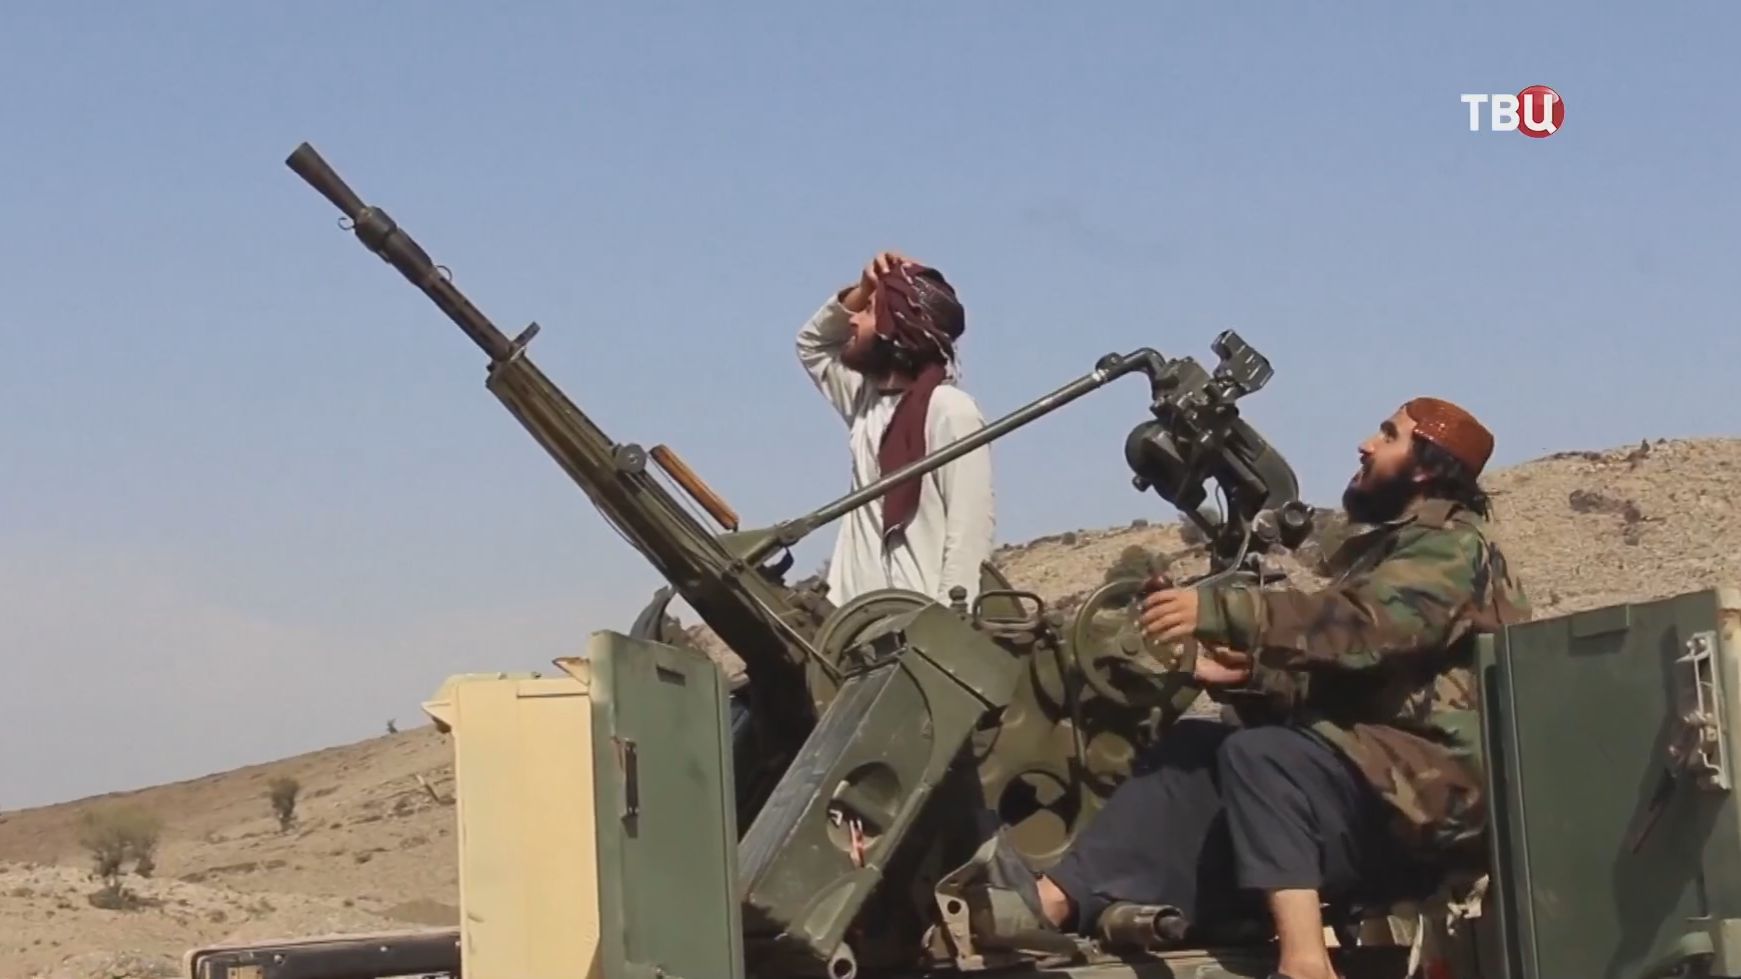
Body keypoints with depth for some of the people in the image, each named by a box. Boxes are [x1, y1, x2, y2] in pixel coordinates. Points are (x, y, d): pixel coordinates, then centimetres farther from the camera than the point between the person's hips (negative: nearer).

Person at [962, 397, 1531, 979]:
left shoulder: (1449, 547, -7)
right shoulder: (1391, 547, 24)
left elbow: (1365, 625, -25)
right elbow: (1335, 668, 19)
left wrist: (1220, 611, -28)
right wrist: (1245, 673, 2)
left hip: (1432, 783, -9)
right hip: (1376, 769, 9)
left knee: (1260, 756, -30)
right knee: (1194, 749, -4)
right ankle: (1054, 901, -19)